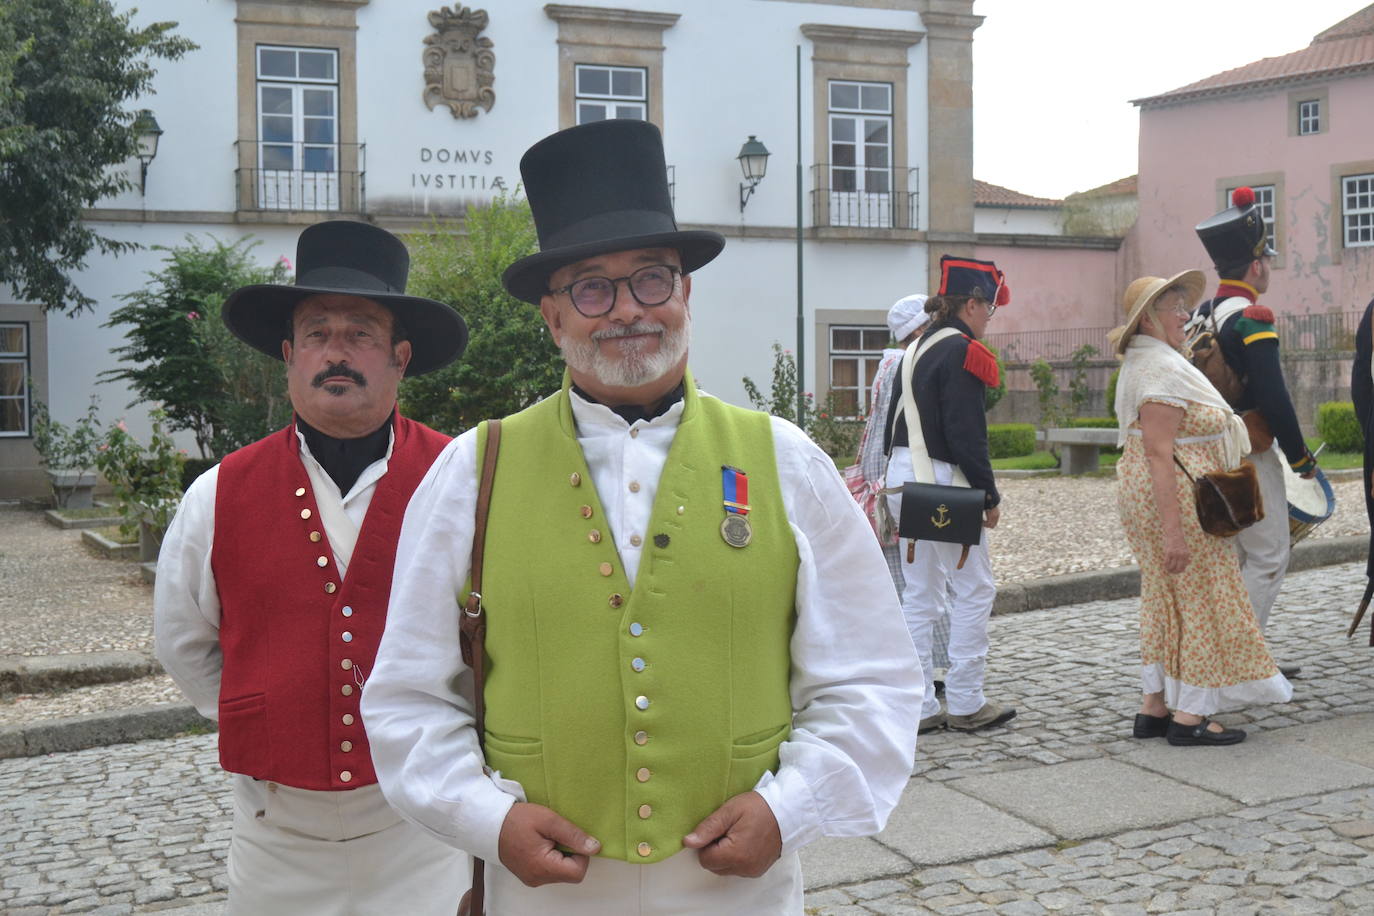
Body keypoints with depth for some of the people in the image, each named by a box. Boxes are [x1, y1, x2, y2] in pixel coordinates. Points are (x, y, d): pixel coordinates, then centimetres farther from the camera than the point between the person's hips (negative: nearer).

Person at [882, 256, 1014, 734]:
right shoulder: (962, 352, -12)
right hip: (942, 482, -9)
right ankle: (965, 703, 8)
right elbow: (966, 433, -18)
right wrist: (989, 495, -11)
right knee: (974, 588, 3)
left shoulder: (917, 348, 15)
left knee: (919, 594, 11)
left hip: (901, 478, 9)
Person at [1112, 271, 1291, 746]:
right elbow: (1159, 453, -24)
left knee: (1166, 600, 14)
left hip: (1144, 492, 10)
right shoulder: (1163, 369, -18)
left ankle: (1154, 709, 19)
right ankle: (1190, 718, 3)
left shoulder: (1145, 362, 15)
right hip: (1173, 495, -10)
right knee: (1200, 599, -2)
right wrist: (1173, 529, -26)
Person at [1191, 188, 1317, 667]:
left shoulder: (1200, 316, 10)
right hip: (1251, 455, -9)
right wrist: (1301, 457, -10)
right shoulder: (1251, 318, -17)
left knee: (1235, 555, 15)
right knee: (1269, 556, -2)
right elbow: (1273, 398, -20)